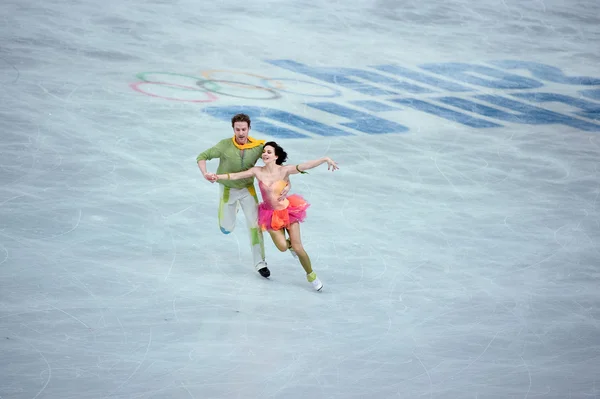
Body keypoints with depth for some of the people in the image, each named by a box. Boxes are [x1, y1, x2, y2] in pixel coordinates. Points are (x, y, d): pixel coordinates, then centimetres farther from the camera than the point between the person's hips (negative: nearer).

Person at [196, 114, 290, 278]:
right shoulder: (225, 145, -26)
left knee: (255, 224, -5)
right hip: (228, 189, -1)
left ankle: (260, 263, 8)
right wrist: (205, 173, -42)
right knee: (226, 229, 9)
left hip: (248, 189, 1)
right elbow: (202, 157, -21)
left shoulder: (258, 147, -22)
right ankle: (233, 207, 44)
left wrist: (287, 184, -33)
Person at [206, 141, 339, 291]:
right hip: (271, 215, 2)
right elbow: (236, 176, -10)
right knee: (282, 247, -10)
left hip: (288, 211, -2)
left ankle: (311, 275, 21)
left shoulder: (284, 170, -17)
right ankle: (290, 243, 31)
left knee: (298, 248, -3)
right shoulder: (257, 171, -10)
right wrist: (218, 177, -24)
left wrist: (325, 159, -39)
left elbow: (305, 166, -28)